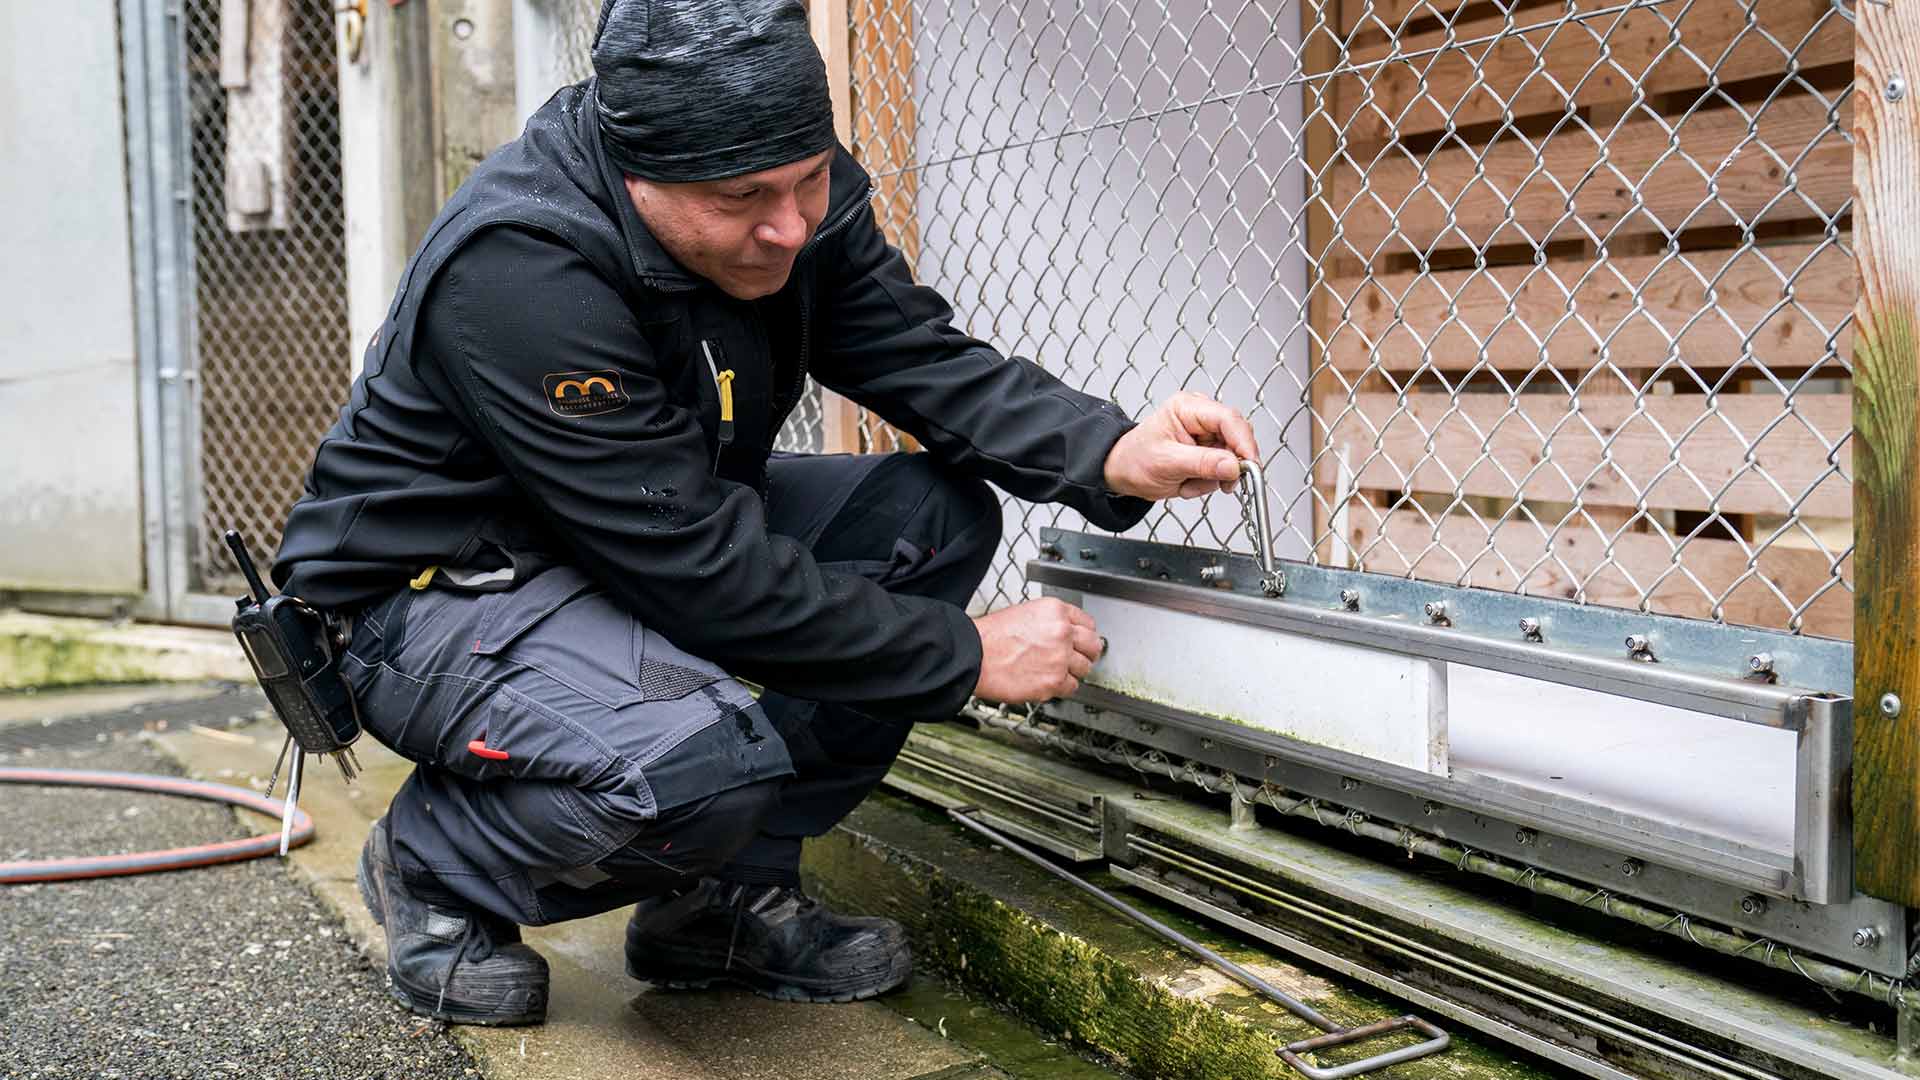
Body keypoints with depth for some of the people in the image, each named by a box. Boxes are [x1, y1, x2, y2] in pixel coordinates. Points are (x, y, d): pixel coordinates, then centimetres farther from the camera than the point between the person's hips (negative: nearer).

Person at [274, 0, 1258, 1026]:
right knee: (700, 759, -36)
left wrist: (1113, 455, -28)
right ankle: (435, 864, -1)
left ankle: (728, 892, 0)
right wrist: (966, 655, -26)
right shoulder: (514, 266, -32)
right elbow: (700, 571, -32)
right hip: (442, 587, -8)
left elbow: (929, 360, -9)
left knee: (936, 515, -11)